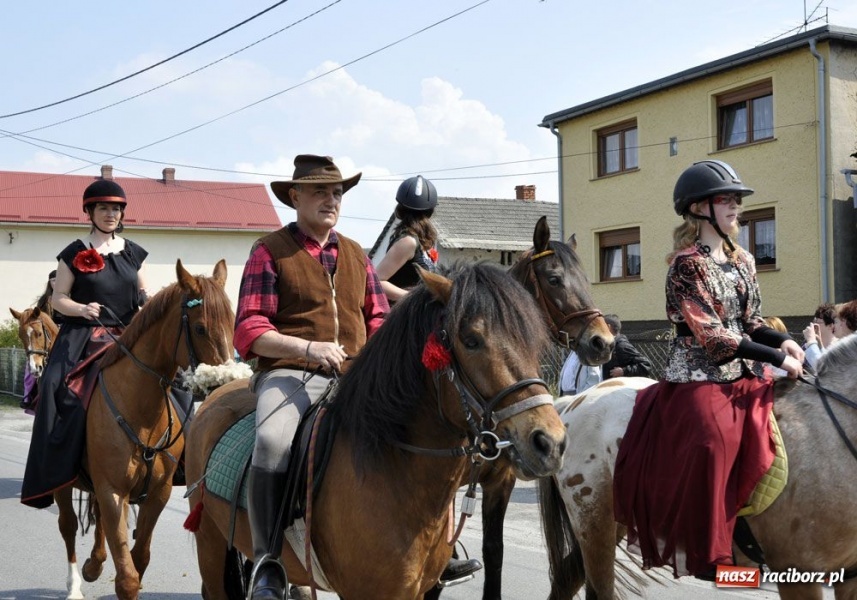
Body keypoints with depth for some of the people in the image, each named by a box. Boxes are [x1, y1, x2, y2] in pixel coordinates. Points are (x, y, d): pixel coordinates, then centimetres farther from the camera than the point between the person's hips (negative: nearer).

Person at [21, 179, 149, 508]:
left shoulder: (133, 253, 12)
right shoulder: (75, 254, 2)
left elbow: (145, 296, 18)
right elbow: (58, 299, 2)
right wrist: (82, 309, -16)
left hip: (128, 337, 3)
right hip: (83, 339, -3)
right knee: (60, 391, -24)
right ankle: (53, 475, -20)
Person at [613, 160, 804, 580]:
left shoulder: (742, 260, 13)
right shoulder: (687, 264, -9)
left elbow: (751, 321, 17)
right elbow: (710, 334, -15)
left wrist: (783, 340, -4)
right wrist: (775, 357, -17)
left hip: (744, 374, 8)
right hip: (699, 376, -8)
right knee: (714, 437, -26)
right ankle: (707, 550, -18)